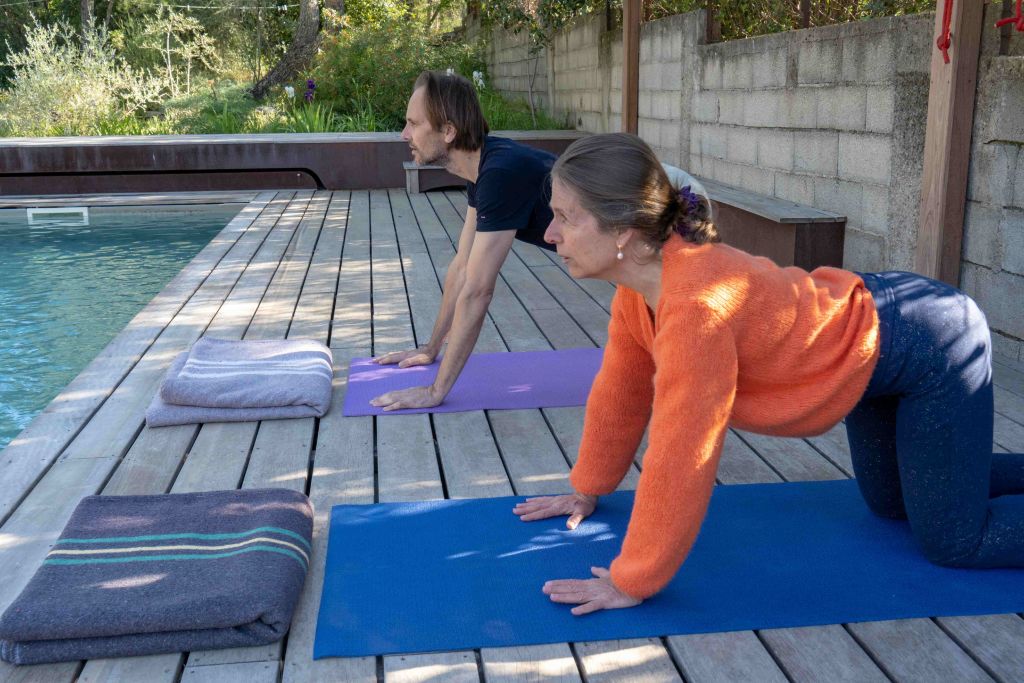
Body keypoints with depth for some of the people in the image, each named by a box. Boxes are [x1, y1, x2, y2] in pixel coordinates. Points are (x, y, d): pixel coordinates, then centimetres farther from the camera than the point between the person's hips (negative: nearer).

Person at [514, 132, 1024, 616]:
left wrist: (631, 583, -23)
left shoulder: (697, 304, -39)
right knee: (889, 504, 24)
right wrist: (587, 490, 11)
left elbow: (680, 462, -34)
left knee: (953, 543, 2)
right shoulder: (641, 281, -12)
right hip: (871, 323, 8)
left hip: (934, 349, -8)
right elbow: (620, 391, 2)